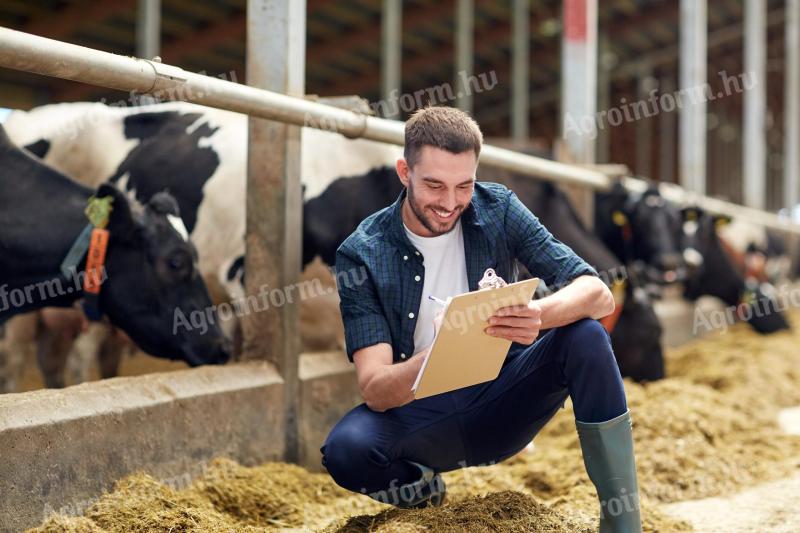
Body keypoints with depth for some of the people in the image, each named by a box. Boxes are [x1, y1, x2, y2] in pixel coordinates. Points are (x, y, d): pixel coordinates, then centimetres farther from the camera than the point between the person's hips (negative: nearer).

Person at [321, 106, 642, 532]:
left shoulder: (497, 210, -8)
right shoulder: (361, 254, -13)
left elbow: (599, 295, -15)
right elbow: (375, 391, -19)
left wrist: (540, 315, -39)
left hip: (500, 403, 2)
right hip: (418, 414, -1)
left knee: (586, 337, -25)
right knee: (345, 451, -33)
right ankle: (416, 483, 4)